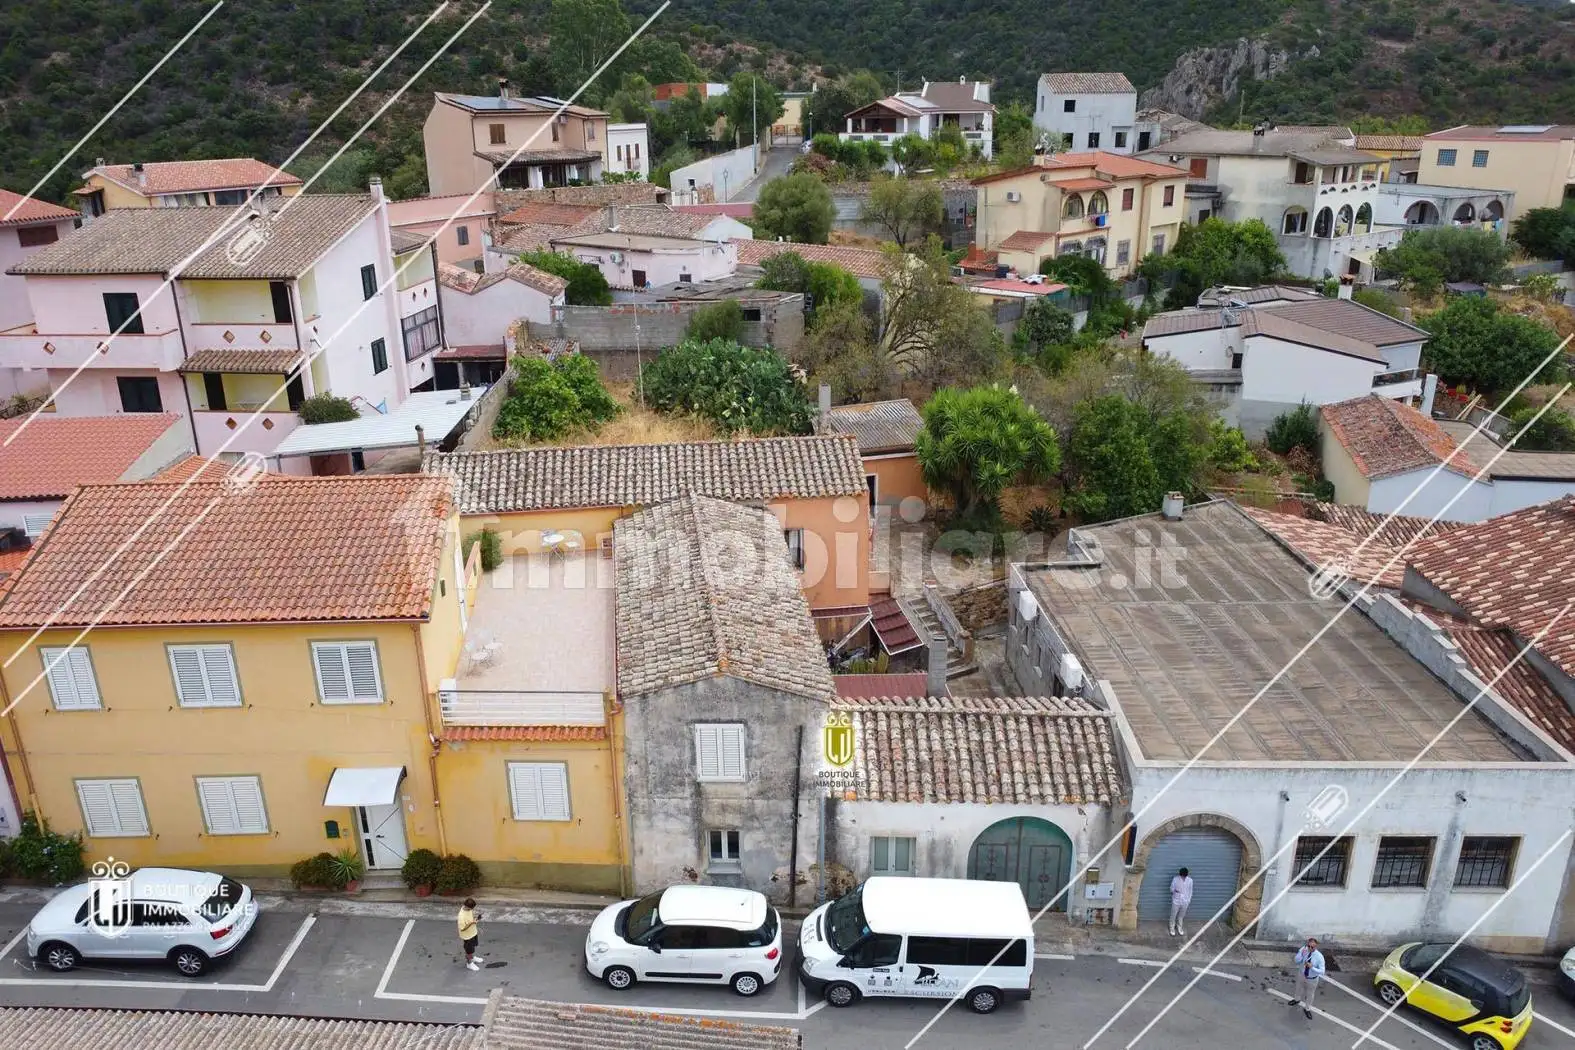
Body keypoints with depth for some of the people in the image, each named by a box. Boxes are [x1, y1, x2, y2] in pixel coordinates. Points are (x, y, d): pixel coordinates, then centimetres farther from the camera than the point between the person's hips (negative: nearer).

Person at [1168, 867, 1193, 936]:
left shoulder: (1190, 880, -12)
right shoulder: (1175, 879, -18)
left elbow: (1190, 891, 1)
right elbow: (1171, 889, -6)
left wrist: (1189, 900, 4)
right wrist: (1174, 891, -27)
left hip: (1185, 902, 2)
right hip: (1176, 901, -2)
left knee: (1181, 916, 20)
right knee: (1173, 916, 13)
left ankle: (1179, 928, 42)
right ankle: (1172, 928, 35)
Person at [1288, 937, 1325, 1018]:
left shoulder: (1319, 956, -31)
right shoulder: (1304, 949, -24)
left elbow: (1322, 971, -26)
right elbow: (1297, 961, -22)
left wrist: (1312, 967, -42)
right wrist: (1302, 954, -39)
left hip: (1312, 979, -2)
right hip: (1301, 974, 2)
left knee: (1310, 994, 22)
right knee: (1299, 988, 30)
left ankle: (1307, 1009, 48)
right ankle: (1297, 999, 61)